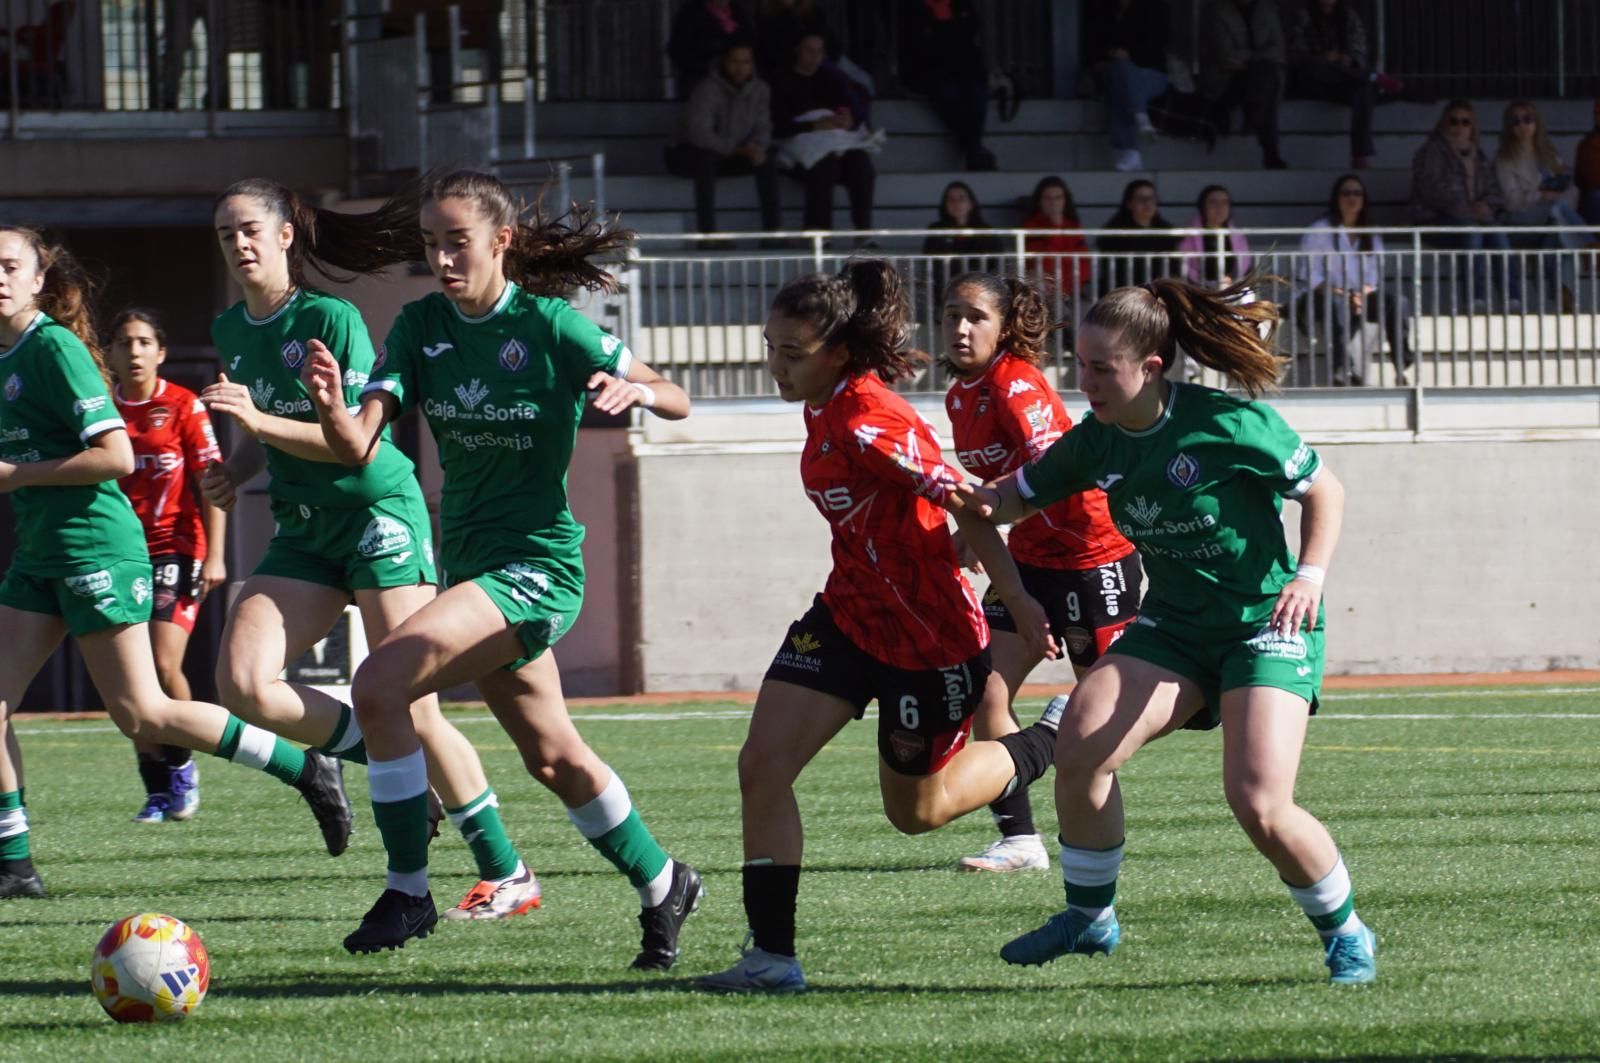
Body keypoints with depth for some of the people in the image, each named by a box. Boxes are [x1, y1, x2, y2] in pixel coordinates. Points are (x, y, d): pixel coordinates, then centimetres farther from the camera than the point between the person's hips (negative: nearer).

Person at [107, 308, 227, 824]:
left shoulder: (183, 406, -2)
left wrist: (214, 555, -8)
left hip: (176, 549, -3)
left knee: (164, 665, -15)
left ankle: (180, 763, 8)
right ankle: (157, 788, 8)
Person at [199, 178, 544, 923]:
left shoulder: (332, 319, -12)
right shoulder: (231, 331, 10)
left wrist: (260, 420, -26)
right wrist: (234, 471, 4)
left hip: (379, 512, -7)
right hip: (303, 530, 7)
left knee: (409, 710, -11)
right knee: (243, 684, -14)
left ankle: (507, 875, -1)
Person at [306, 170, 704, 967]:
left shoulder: (550, 326, -13)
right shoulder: (421, 327, 1)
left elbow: (677, 401, -6)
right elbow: (360, 447, -9)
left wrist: (634, 390, -28)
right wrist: (331, 409, -32)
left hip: (537, 564, -7)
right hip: (470, 563, 7)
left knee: (380, 684, -24)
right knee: (553, 759, 20)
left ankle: (409, 891, -14)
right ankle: (662, 885, 40)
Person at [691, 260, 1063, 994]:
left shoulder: (867, 421, -26)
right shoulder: (824, 409, 2)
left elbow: (966, 506, -24)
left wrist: (1018, 602, -22)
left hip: (928, 634, -8)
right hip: (849, 616, 8)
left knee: (916, 810, 12)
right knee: (762, 766, -8)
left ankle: (1051, 746, 36)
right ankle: (773, 954, -4)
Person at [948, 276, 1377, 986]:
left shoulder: (1230, 422, -18)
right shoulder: (1096, 442, -2)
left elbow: (1323, 491, -6)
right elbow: (1019, 496, 9)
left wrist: (1309, 575, -20)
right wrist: (974, 500, -13)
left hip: (1266, 624, -5)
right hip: (1173, 627, 5)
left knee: (1259, 804, -21)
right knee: (1080, 746, -17)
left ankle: (1345, 934, 6)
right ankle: (1089, 919, 3)